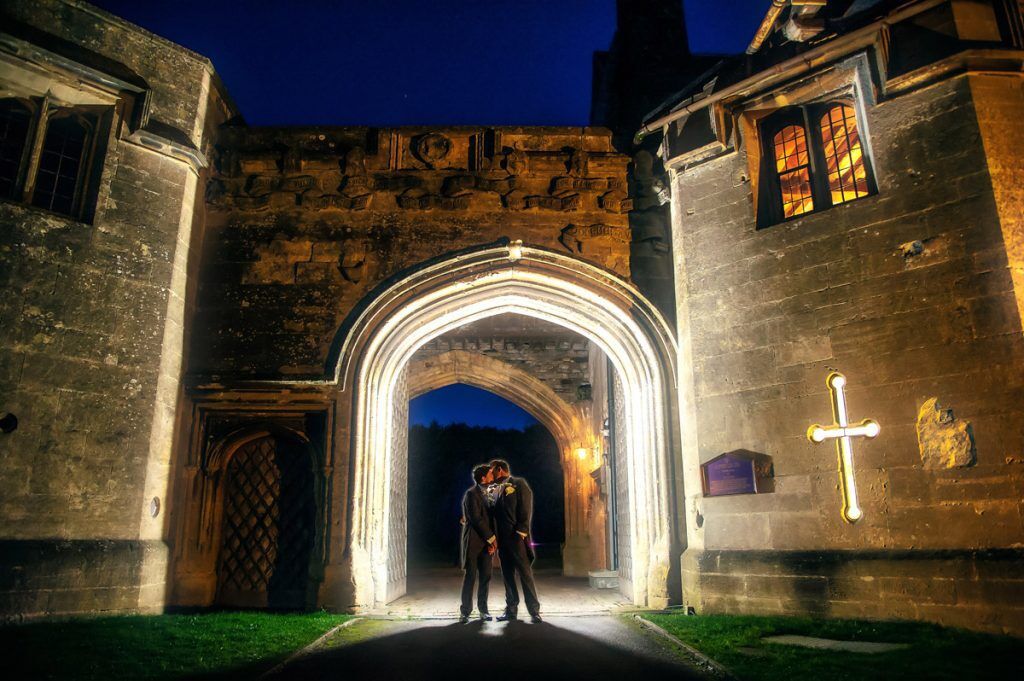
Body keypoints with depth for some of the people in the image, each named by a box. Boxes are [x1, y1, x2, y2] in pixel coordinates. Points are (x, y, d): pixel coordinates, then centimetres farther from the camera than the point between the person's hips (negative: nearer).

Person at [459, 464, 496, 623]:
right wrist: (491, 538, -11)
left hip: (486, 542, 7)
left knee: (485, 577, 6)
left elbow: (490, 518, 15)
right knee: (470, 576, -3)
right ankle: (465, 611, 6)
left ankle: (483, 609, 15)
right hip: (473, 542, -7)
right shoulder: (471, 494, -9)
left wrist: (492, 540, 2)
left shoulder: (487, 494, 16)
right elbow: (476, 519, -15)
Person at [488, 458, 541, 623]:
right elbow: (492, 512, 17)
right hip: (502, 540, 6)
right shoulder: (495, 490, 18)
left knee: (525, 573, -4)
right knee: (507, 575, 9)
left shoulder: (519, 484, -1)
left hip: (517, 537, -6)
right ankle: (511, 611, 15)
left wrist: (521, 533, -16)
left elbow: (526, 509, -9)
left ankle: (534, 611, 2)